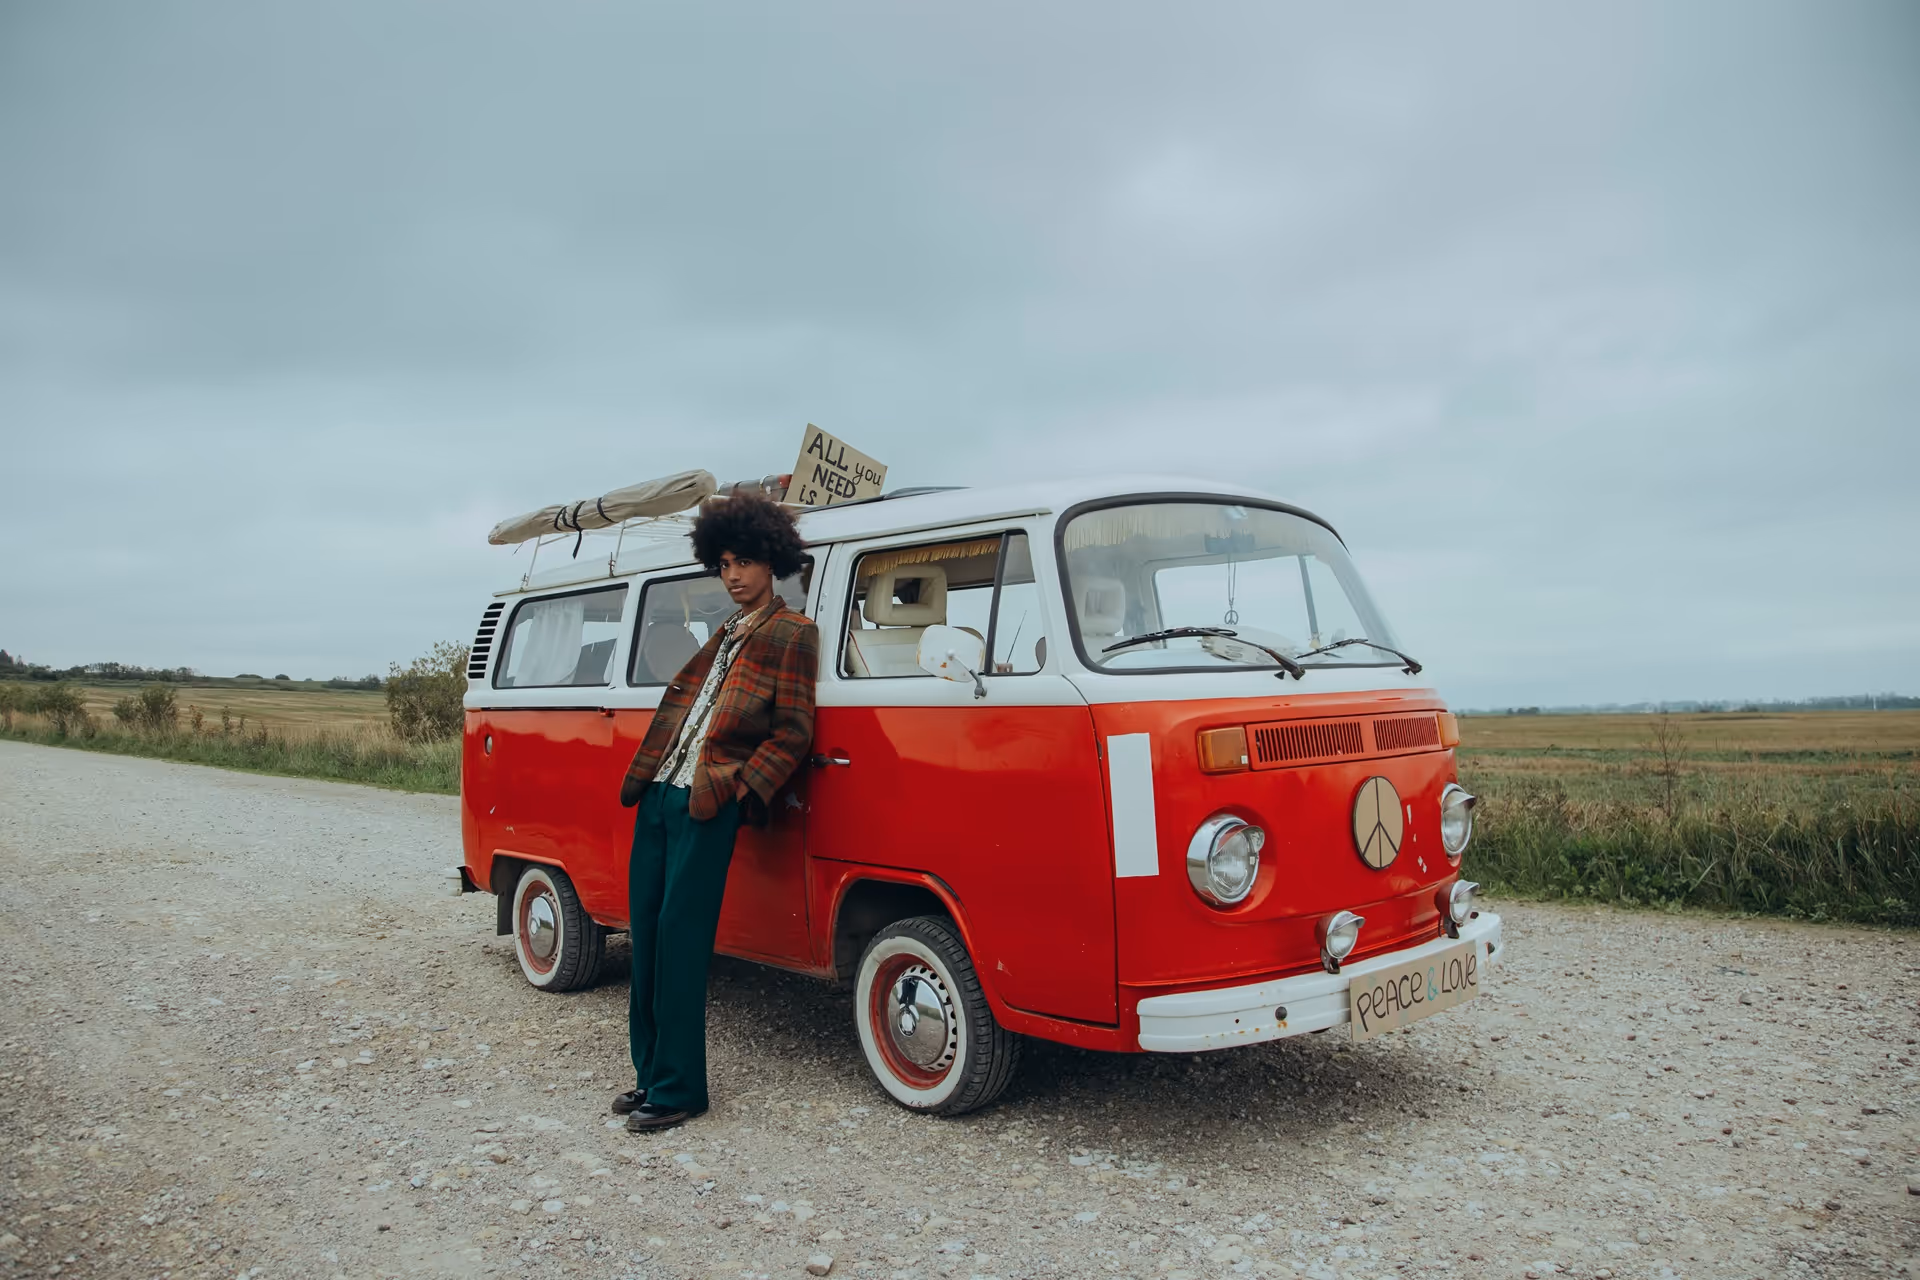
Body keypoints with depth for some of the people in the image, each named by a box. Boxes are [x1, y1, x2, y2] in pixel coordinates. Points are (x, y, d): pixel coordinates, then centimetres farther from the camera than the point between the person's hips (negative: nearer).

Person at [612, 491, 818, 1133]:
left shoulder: (792, 633, -1)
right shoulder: (723, 636, 22)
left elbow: (794, 732, -7)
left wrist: (741, 788, -14)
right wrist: (641, 776, 15)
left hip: (705, 806, -8)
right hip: (657, 797, 8)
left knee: (680, 946, -6)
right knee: (646, 940, 10)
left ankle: (677, 1090, 5)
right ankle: (650, 1073, 22)